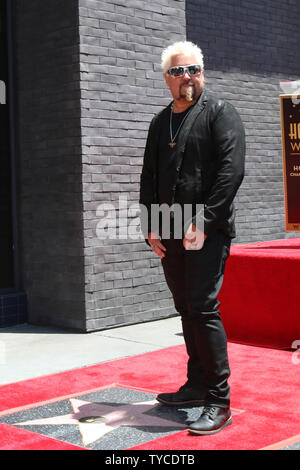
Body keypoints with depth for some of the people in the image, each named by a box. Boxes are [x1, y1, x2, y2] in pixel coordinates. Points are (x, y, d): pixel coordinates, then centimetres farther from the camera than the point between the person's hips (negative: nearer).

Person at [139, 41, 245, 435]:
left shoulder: (219, 112, -1)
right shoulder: (160, 122, 18)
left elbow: (231, 170, -11)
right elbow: (149, 177, 19)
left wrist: (204, 223, -17)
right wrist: (151, 227, 7)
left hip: (208, 231, -6)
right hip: (170, 235, 7)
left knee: (203, 309, -12)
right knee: (186, 310, 13)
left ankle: (219, 403, -5)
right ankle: (197, 386, 25)